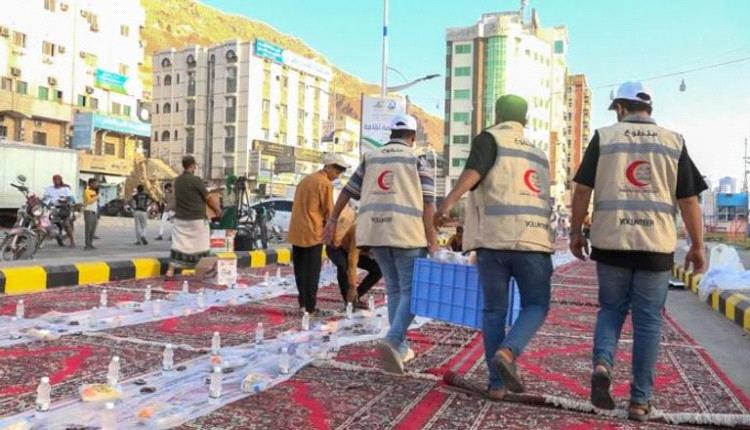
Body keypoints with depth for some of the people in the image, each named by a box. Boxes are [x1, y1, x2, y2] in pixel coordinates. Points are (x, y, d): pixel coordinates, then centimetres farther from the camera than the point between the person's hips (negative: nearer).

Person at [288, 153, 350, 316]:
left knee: (300, 270, 12)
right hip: (312, 233, -8)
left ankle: (303, 303, 19)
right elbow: (329, 211, -8)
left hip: (296, 232, 8)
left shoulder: (306, 179, 18)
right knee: (311, 272, -2)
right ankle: (310, 308, 2)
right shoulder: (326, 183, -8)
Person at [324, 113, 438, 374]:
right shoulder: (418, 161, 3)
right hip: (406, 232, -5)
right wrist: (432, 240, -6)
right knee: (412, 290, 1)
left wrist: (333, 220, 23)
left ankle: (400, 347, 17)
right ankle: (393, 341, -19)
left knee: (394, 288, 16)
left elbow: (348, 190, 16)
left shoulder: (370, 158, 15)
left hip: (374, 231, 5)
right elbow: (427, 203, -6)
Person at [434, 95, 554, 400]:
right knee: (536, 306, 12)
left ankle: (497, 383, 9)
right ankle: (507, 352, -14)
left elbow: (473, 171, -14)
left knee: (494, 311, 8)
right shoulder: (538, 154, 24)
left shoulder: (490, 138, 8)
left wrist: (448, 202, -27)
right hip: (533, 239, 3)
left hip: (494, 239, -2)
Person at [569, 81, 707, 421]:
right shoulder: (673, 142, 6)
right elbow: (689, 200, 4)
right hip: (656, 244, 1)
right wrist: (697, 246, 12)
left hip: (611, 242, 0)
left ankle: (602, 364, -7)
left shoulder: (604, 137, 3)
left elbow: (582, 189, -1)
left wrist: (576, 232, 8)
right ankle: (640, 400, 12)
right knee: (648, 321, 8)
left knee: (611, 309, 16)